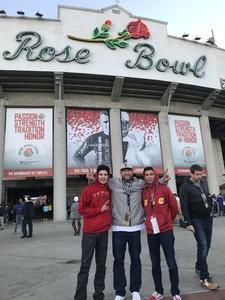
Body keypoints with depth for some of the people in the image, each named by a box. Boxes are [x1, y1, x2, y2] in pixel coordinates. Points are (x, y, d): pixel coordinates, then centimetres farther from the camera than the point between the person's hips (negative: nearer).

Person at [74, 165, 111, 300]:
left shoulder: (109, 190, 4)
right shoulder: (89, 189, -9)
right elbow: (81, 209, -11)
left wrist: (108, 220, 7)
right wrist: (99, 209, -14)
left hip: (104, 231, 5)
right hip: (90, 231, -4)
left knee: (101, 264, 13)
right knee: (85, 265, 2)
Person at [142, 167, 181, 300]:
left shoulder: (164, 189, -6)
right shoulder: (143, 192, 2)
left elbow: (174, 206, 2)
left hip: (166, 230, -3)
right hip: (151, 232, 3)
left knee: (171, 263, 4)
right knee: (155, 264, 14)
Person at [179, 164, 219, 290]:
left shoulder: (202, 184, 11)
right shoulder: (185, 187, -11)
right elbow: (184, 206, -14)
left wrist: (210, 213, 15)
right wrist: (188, 223, -17)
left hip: (207, 218, 7)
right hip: (196, 220, -7)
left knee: (206, 245, 11)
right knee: (203, 246, -11)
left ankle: (199, 267, 30)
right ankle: (204, 279, -5)